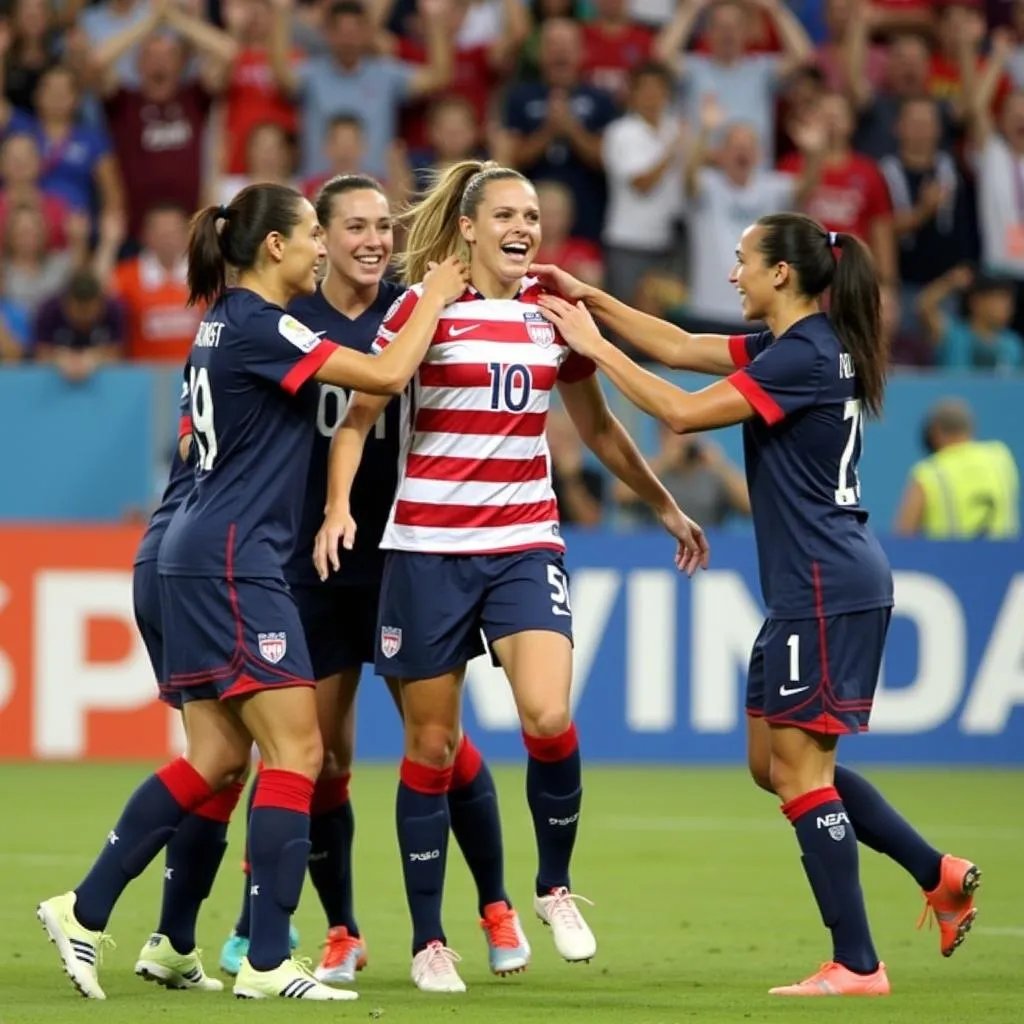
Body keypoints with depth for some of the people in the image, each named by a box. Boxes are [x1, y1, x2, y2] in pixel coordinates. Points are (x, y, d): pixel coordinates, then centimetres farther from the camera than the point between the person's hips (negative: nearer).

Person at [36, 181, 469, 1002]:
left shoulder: (232, 320, 15)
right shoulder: (258, 326, -14)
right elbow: (388, 375, -16)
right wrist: (435, 298, -2)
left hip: (202, 563, 10)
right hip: (232, 563, -10)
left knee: (217, 759, 10)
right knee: (296, 752, -10)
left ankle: (85, 912, 10)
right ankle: (267, 963, -12)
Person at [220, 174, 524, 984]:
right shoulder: (288, 317, -2)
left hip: (399, 557, -1)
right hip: (310, 561, 1)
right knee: (320, 757, 2)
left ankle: (497, 908, 13)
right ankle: (341, 932, 16)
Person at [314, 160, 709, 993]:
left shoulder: (552, 309, 8)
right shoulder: (423, 306, -3)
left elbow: (598, 427, 20)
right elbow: (359, 416, -2)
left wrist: (665, 507, 24)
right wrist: (340, 505, -17)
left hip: (525, 544, 2)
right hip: (427, 549, -2)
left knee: (548, 716, -20)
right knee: (431, 744, 2)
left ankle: (556, 886, 3)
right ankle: (429, 942, 13)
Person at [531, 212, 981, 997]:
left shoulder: (805, 356, -17)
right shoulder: (801, 346, 12)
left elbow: (683, 410, -20)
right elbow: (682, 347, 20)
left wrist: (594, 345, -11)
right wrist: (589, 300, 15)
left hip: (828, 590, -10)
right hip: (812, 587, 10)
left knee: (799, 769, -7)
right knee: (776, 763, 14)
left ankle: (856, 965, -4)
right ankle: (938, 873, 18)